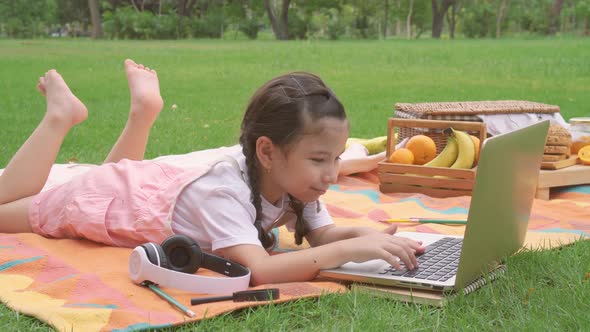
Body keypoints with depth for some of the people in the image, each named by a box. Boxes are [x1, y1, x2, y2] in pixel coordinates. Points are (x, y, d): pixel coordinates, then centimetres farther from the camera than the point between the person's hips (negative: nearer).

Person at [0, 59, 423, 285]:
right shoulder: (225, 191, -45)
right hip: (113, 201, -6)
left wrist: (361, 233, -42)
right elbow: (258, 270, -57)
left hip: (159, 184, 6)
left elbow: (322, 234, -20)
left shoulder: (292, 180, -23)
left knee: (123, 172, 41)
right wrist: (350, 249, -61)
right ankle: (61, 115, 15)